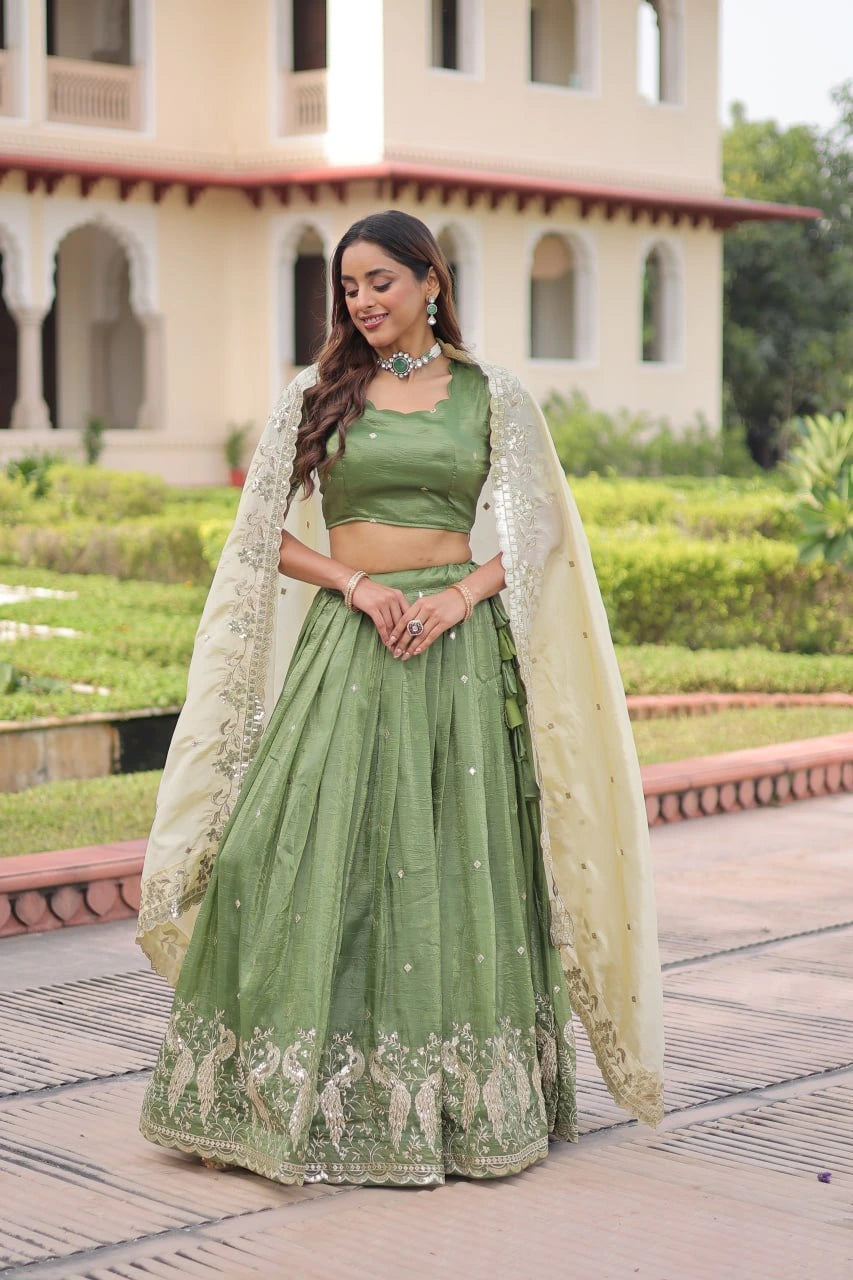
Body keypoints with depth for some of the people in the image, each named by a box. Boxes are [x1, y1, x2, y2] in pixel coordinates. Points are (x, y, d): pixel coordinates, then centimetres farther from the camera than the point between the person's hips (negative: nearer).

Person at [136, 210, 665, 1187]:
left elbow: (536, 533, 6)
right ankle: (306, 1098, 4)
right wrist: (357, 582, -8)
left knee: (453, 861, 0)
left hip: (459, 647, 0)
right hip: (344, 641, 1)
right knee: (312, 852, -6)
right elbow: (266, 533, 6)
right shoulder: (315, 396, 8)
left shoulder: (493, 397, 7)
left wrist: (461, 595, -10)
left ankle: (464, 1100, 10)